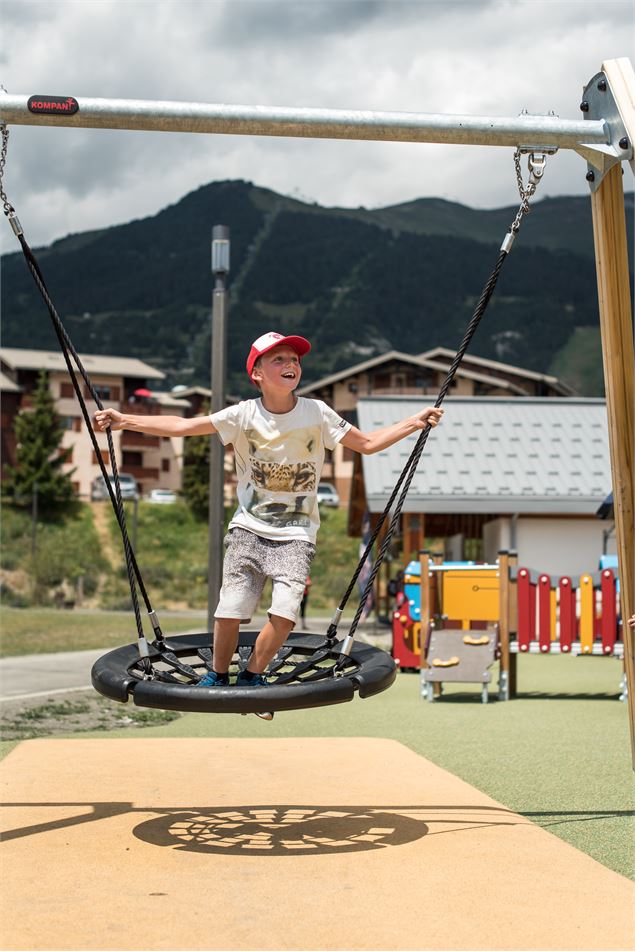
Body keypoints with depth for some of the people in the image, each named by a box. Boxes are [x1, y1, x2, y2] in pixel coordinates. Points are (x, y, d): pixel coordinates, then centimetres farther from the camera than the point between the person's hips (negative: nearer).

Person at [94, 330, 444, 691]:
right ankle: (218, 675, 19)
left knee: (284, 614, -17)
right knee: (229, 611, -10)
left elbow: (368, 443, 5)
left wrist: (415, 422, -4)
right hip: (249, 528, 0)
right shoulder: (244, 415, -6)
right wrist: (124, 420, -10)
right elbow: (181, 426, -4)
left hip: (296, 534, 0)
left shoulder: (317, 413, -5)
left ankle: (253, 676, 9)